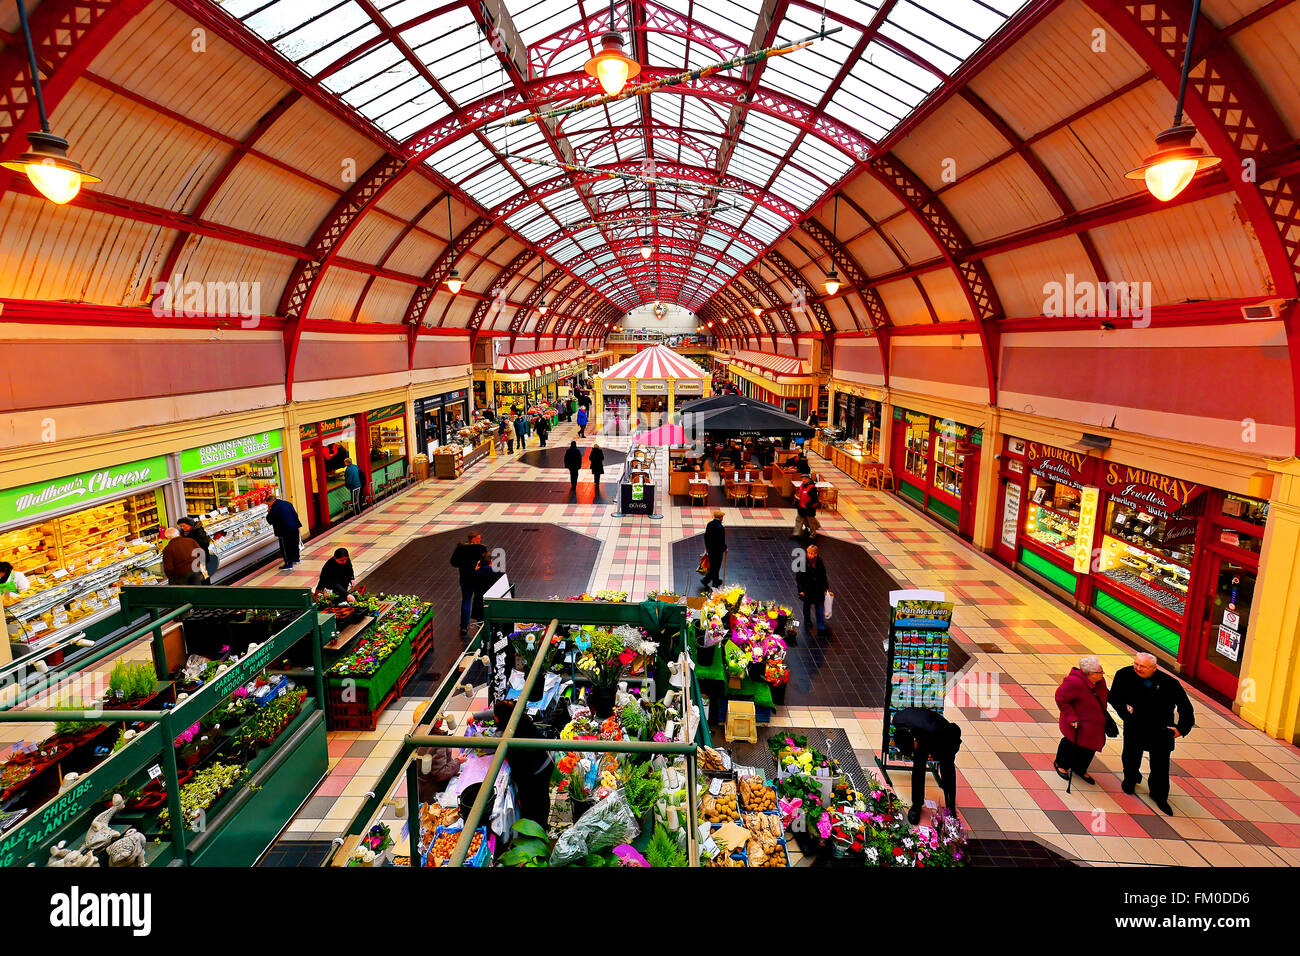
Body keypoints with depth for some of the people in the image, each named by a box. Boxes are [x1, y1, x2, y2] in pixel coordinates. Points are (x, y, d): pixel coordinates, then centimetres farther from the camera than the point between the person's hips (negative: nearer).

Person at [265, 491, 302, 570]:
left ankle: (289, 564, 4)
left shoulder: (274, 509, -17)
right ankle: (295, 559, 37)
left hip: (284, 531, -7)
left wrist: (269, 512, 3)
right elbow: (295, 514, 11)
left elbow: (270, 521, -8)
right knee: (294, 544, 22)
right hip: (294, 528, 7)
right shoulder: (287, 503, 5)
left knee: (285, 548, 2)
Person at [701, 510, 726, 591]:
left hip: (710, 549, 8)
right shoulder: (720, 528, -25)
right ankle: (705, 581, 2)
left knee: (713, 565, 21)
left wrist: (707, 546, 20)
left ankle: (716, 581, 36)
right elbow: (722, 541, -20)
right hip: (718, 550, -8)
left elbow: (706, 536, 7)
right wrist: (725, 549, -3)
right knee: (715, 567, 5)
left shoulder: (709, 524, -2)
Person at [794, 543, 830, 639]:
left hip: (818, 589, 2)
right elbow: (798, 577, -13)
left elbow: (823, 575, 7)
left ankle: (821, 628, 13)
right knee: (807, 607, 19)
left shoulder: (819, 561, -7)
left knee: (820, 607, 5)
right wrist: (801, 590, -14)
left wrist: (826, 587, 11)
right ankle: (807, 623, 42)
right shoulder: (802, 562, -19)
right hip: (807, 589, -2)